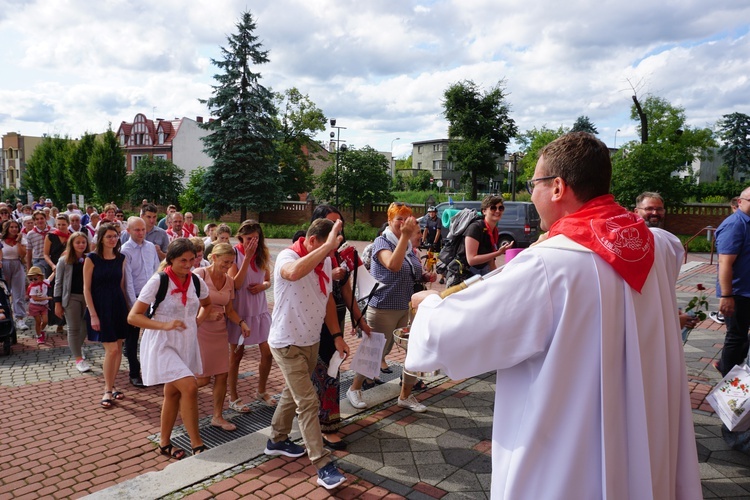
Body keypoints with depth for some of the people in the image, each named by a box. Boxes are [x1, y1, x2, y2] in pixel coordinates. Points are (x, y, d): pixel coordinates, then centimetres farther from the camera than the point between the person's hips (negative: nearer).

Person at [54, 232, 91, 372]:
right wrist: (57, 303, -4)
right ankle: (79, 359, 6)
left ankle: (77, 346, 39)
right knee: (73, 328, 1)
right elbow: (58, 283, -1)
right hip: (71, 297, -2)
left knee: (85, 326, 10)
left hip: (87, 296, 2)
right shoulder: (64, 261, -2)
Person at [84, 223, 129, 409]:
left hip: (118, 305, 5)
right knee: (112, 349, -8)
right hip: (100, 307, -5)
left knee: (118, 348, 7)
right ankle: (108, 390, 8)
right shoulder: (92, 259, -7)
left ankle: (111, 386, 23)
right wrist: (93, 315, -12)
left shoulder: (121, 258, 6)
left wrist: (126, 308, 8)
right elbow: (86, 289, -8)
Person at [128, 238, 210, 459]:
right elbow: (133, 316, -16)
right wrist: (164, 325, -27)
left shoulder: (197, 282, -1)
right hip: (162, 344, -6)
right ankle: (197, 445, -7)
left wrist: (199, 321, 2)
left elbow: (207, 304, 21)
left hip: (187, 344, 6)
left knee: (173, 393, 15)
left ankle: (165, 444, 30)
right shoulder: (158, 281, -16)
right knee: (190, 387, -18)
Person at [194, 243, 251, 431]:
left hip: (219, 332, 5)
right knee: (202, 379, -2)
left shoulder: (229, 281, 4)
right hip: (200, 330, -5)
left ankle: (218, 416, 19)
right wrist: (207, 314, -25)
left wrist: (241, 323, -6)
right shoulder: (199, 274, -13)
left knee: (222, 375, 4)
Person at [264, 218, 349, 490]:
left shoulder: (325, 261, 1)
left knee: (294, 393, 22)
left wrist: (337, 335, 8)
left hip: (311, 340, 8)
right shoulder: (287, 256, -22)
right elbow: (294, 273, -48)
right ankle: (324, 465, 0)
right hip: (287, 342, -8)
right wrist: (328, 246, -46)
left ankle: (277, 440, 42)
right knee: (308, 401, -7)